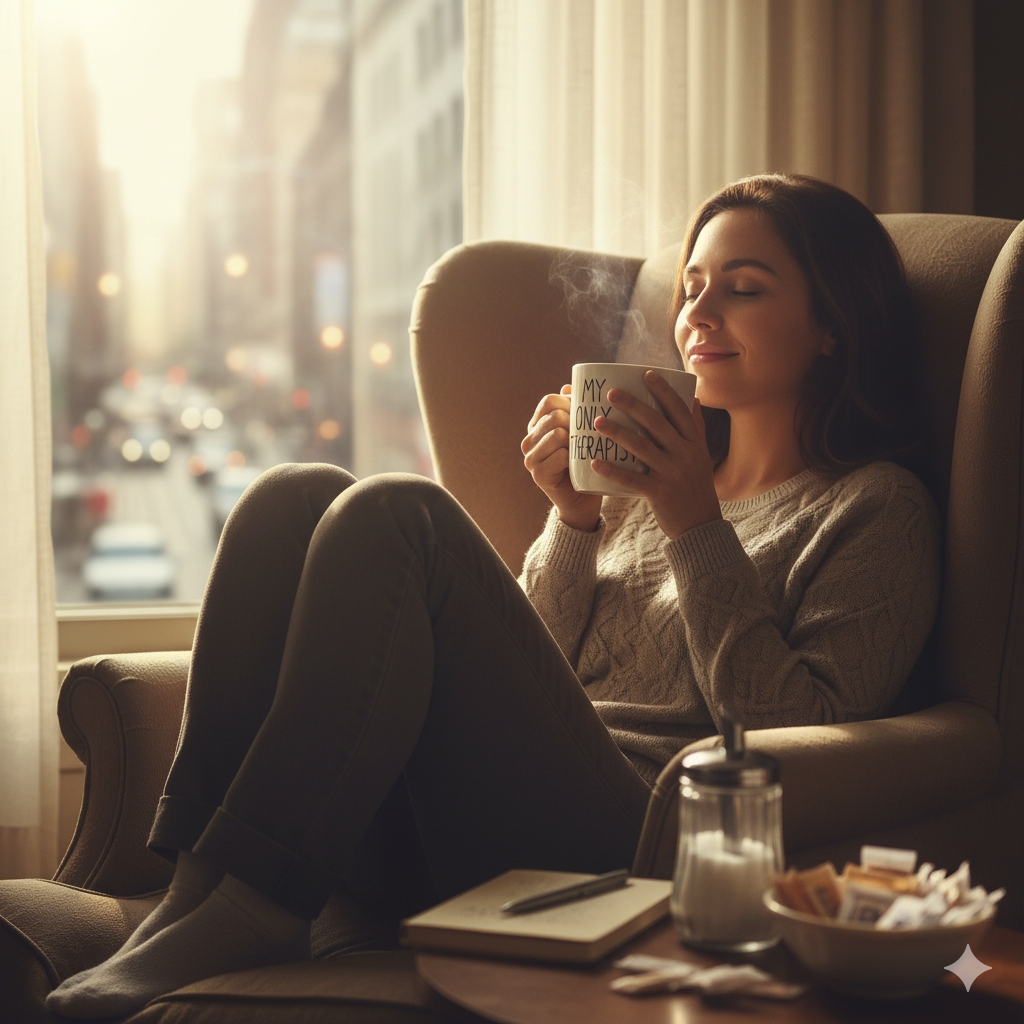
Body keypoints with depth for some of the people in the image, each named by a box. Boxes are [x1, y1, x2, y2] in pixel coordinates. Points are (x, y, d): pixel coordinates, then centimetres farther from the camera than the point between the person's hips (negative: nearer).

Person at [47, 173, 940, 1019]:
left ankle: (255, 904, -26)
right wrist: (572, 521, 7)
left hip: (635, 846, -6)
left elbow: (800, 752, -3)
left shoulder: (879, 508, 11)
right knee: (297, 497, -12)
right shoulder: (644, 480, 29)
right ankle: (197, 885, -20)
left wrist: (698, 529, -5)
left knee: (398, 517, -23)